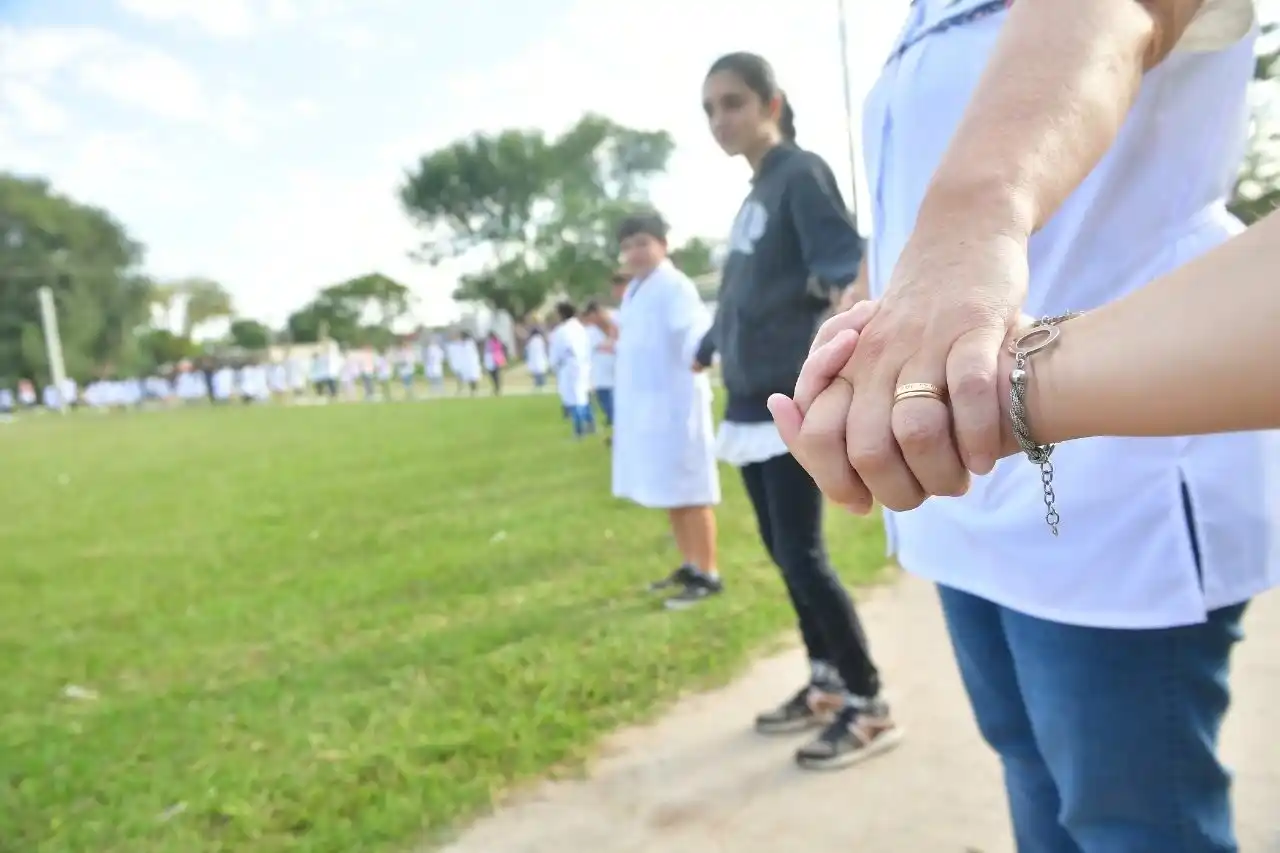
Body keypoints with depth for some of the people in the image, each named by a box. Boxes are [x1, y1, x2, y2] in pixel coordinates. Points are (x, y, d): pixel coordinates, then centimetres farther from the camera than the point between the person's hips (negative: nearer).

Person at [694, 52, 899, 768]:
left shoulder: (802, 174, -7)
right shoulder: (756, 194, 17)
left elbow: (845, 256, -22)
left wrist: (841, 283, -45)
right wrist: (710, 347, 40)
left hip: (795, 398, -9)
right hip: (752, 399, 9)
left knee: (802, 555, -8)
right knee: (782, 552, 12)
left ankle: (870, 706, 7)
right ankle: (827, 682, 26)